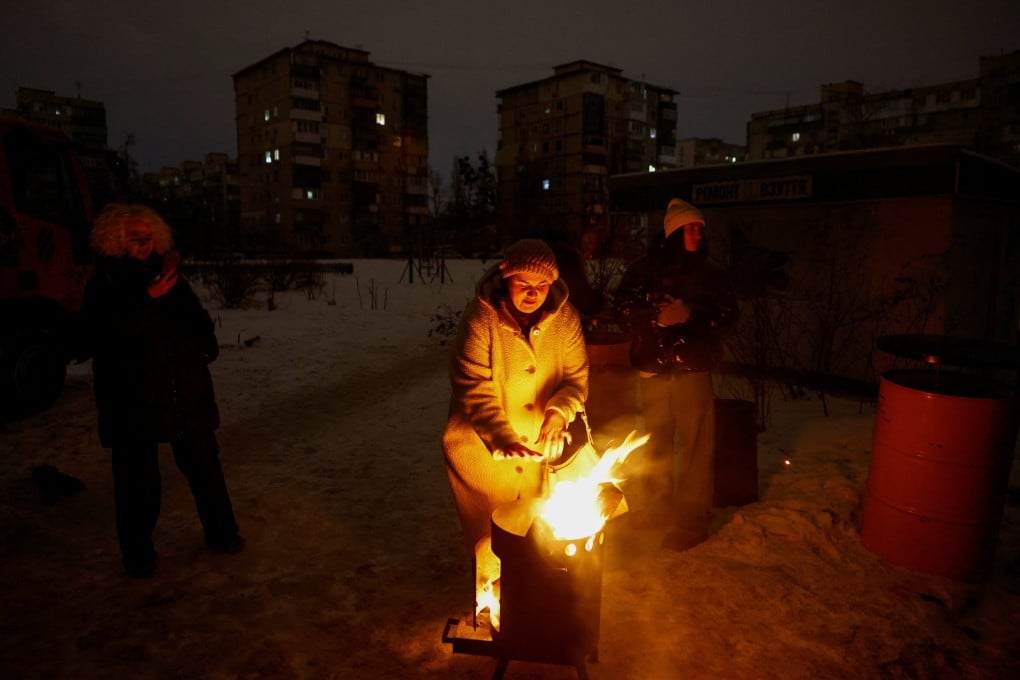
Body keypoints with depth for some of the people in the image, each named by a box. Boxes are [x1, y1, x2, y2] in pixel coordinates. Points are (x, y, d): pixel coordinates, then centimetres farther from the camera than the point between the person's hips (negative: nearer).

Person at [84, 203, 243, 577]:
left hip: (187, 395, 4)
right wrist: (148, 299, -23)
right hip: (133, 402, -3)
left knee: (204, 465, 10)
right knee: (139, 477, 5)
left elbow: (201, 323, 17)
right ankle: (138, 553, 22)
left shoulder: (168, 277, 11)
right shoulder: (103, 286, -2)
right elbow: (106, 336, -18)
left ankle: (221, 532, 26)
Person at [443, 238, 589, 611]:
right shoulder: (479, 319, -21)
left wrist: (559, 413, -26)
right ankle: (491, 600, 36)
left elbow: (576, 377, -6)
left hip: (537, 446, 4)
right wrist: (503, 439, -39)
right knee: (492, 535, 7)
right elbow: (475, 390, -26)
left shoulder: (564, 318, -9)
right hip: (482, 446, -4)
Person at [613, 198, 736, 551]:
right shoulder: (645, 268, 5)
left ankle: (692, 520, 7)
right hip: (653, 367, 1)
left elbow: (727, 314, 1)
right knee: (656, 441, 14)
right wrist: (659, 311, -16)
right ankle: (657, 507, 31)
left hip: (693, 368, -1)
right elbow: (624, 304, -3)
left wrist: (689, 314, -12)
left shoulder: (709, 274, 7)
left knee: (694, 445, -4)